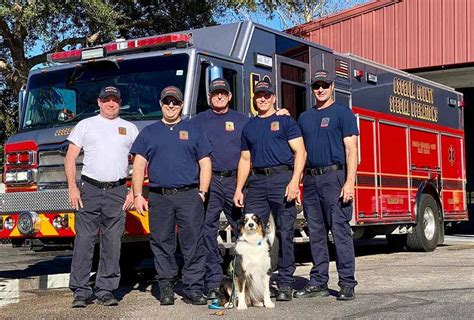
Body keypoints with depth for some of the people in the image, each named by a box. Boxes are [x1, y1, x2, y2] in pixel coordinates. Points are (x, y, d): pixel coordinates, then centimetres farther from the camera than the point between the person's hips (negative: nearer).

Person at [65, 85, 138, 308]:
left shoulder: (130, 129, 13)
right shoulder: (85, 125, 9)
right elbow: (70, 159, 6)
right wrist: (72, 188, -6)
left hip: (118, 192, 1)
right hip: (90, 190, -1)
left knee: (112, 243, 1)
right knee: (84, 241, -5)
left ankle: (106, 290, 8)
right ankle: (80, 292, -1)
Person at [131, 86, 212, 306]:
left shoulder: (193, 131, 12)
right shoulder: (149, 132, 14)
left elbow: (205, 164, 10)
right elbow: (139, 165, 9)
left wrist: (202, 193, -1)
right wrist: (137, 195, 0)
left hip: (189, 196, -1)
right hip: (159, 197, 1)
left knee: (193, 243, -4)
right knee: (162, 243, 3)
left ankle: (193, 288, 0)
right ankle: (166, 288, 12)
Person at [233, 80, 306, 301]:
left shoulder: (285, 121, 6)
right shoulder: (248, 127, 20)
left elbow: (300, 152, -1)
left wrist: (294, 181, -14)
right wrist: (238, 189, 13)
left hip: (282, 179, -4)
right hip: (256, 182, 4)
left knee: (285, 233, -3)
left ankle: (285, 283, 2)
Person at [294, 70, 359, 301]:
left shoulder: (343, 113, 3)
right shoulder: (305, 117, 19)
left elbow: (351, 149, -6)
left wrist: (349, 182, -15)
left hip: (334, 177, -6)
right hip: (310, 180, 6)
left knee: (340, 231, -7)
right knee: (316, 234, 7)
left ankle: (347, 284, -4)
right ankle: (318, 283, 12)